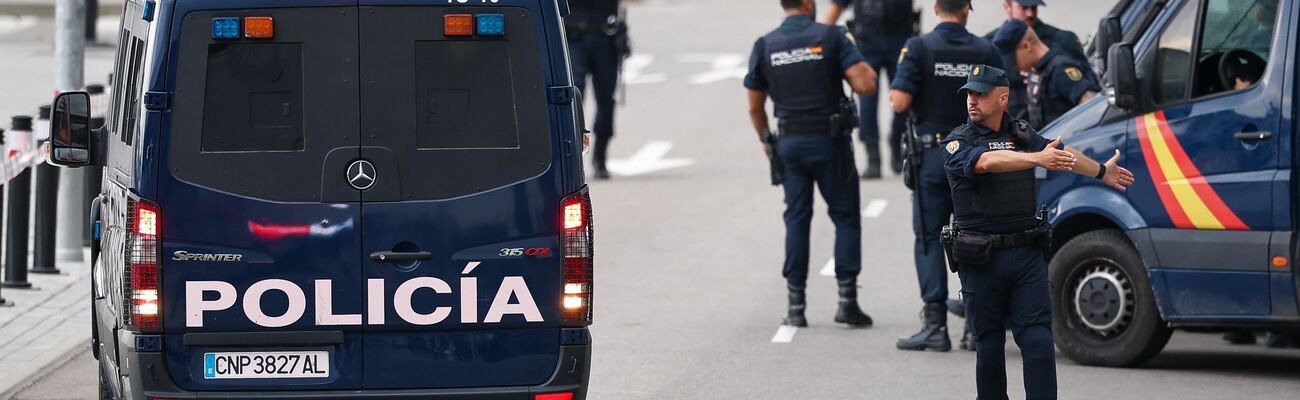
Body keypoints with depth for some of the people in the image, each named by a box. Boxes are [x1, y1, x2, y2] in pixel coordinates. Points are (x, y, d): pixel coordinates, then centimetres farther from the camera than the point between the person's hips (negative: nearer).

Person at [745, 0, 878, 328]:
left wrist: (765, 140, 23)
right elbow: (865, 85, -16)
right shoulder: (831, 37, -9)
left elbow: (755, 107, 6)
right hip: (830, 141, -3)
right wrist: (866, 70, 7)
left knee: (797, 218, 10)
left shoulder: (765, 46, 0)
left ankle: (796, 304, 7)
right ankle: (847, 298, 0)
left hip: (790, 142, 3)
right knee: (846, 217, 7)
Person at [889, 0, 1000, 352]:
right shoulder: (985, 52, -1)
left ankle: (935, 323, -4)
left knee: (929, 237, 3)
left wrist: (896, 90, 7)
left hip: (932, 154, -2)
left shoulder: (920, 48, -9)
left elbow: (900, 102, -15)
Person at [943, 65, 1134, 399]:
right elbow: (988, 161, -25)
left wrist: (1102, 171, 45)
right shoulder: (958, 143, -3)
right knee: (990, 346, 3)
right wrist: (1038, 159, -38)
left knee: (1038, 340, -8)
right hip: (981, 260, -3)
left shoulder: (1022, 134, 12)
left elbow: (1063, 153, 29)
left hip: (1027, 256, 3)